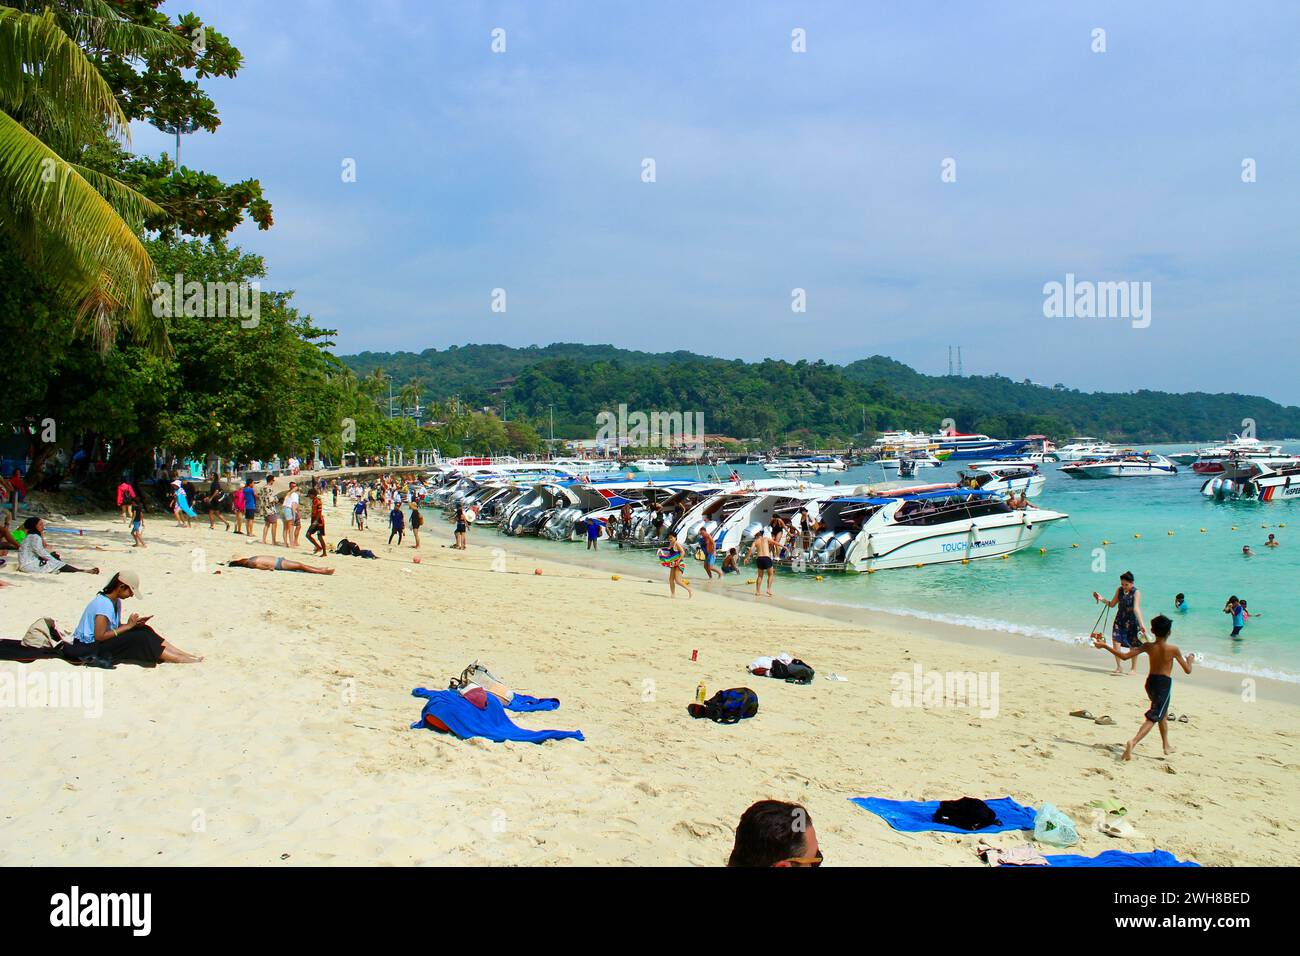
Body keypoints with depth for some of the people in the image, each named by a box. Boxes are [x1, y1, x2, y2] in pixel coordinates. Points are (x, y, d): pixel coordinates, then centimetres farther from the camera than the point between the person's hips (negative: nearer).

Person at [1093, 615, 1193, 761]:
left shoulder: (1148, 647, -5)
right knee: (1153, 717, -9)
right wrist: (1190, 660, 17)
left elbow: (1124, 656, -11)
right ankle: (1133, 742, -30)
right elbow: (1187, 670, -4)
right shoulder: (1173, 649, -13)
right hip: (1164, 684, -5)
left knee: (1164, 714, 27)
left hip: (1150, 682, 5)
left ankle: (1166, 745, 40)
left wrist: (1105, 646, -3)